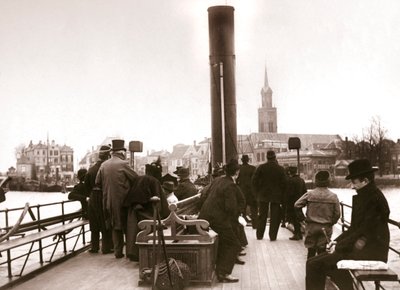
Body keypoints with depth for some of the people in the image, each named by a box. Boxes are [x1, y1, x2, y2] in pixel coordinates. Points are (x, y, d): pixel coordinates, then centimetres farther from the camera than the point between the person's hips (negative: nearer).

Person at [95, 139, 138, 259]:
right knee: (127, 226, 7)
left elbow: (97, 182, 8)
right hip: (122, 200, -5)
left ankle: (118, 251, 16)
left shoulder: (103, 165, 4)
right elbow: (136, 178, -9)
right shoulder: (123, 164, -13)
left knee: (115, 227, 15)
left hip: (108, 201, 5)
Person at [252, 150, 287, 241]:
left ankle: (259, 235, 15)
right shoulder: (280, 169, -6)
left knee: (262, 216, 12)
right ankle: (273, 236, 4)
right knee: (275, 217, 6)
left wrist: (258, 192, 5)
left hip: (263, 195, 1)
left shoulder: (261, 168, -4)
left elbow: (254, 181, -6)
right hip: (276, 196, -1)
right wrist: (282, 195, 5)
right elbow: (284, 183, -7)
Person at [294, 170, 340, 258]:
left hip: (311, 226, 0)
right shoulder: (333, 196, -6)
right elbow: (337, 213, -3)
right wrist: (331, 223, 12)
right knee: (322, 250, 6)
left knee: (311, 250, 10)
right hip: (326, 228, 0)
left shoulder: (309, 194, -8)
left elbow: (297, 205, -7)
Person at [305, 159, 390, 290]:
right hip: (360, 247, 10)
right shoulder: (364, 196, 12)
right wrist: (337, 241, 5)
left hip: (368, 253, -10)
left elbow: (365, 233, -18)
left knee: (314, 265, -18)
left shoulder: (374, 199, -16)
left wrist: (339, 247, -13)